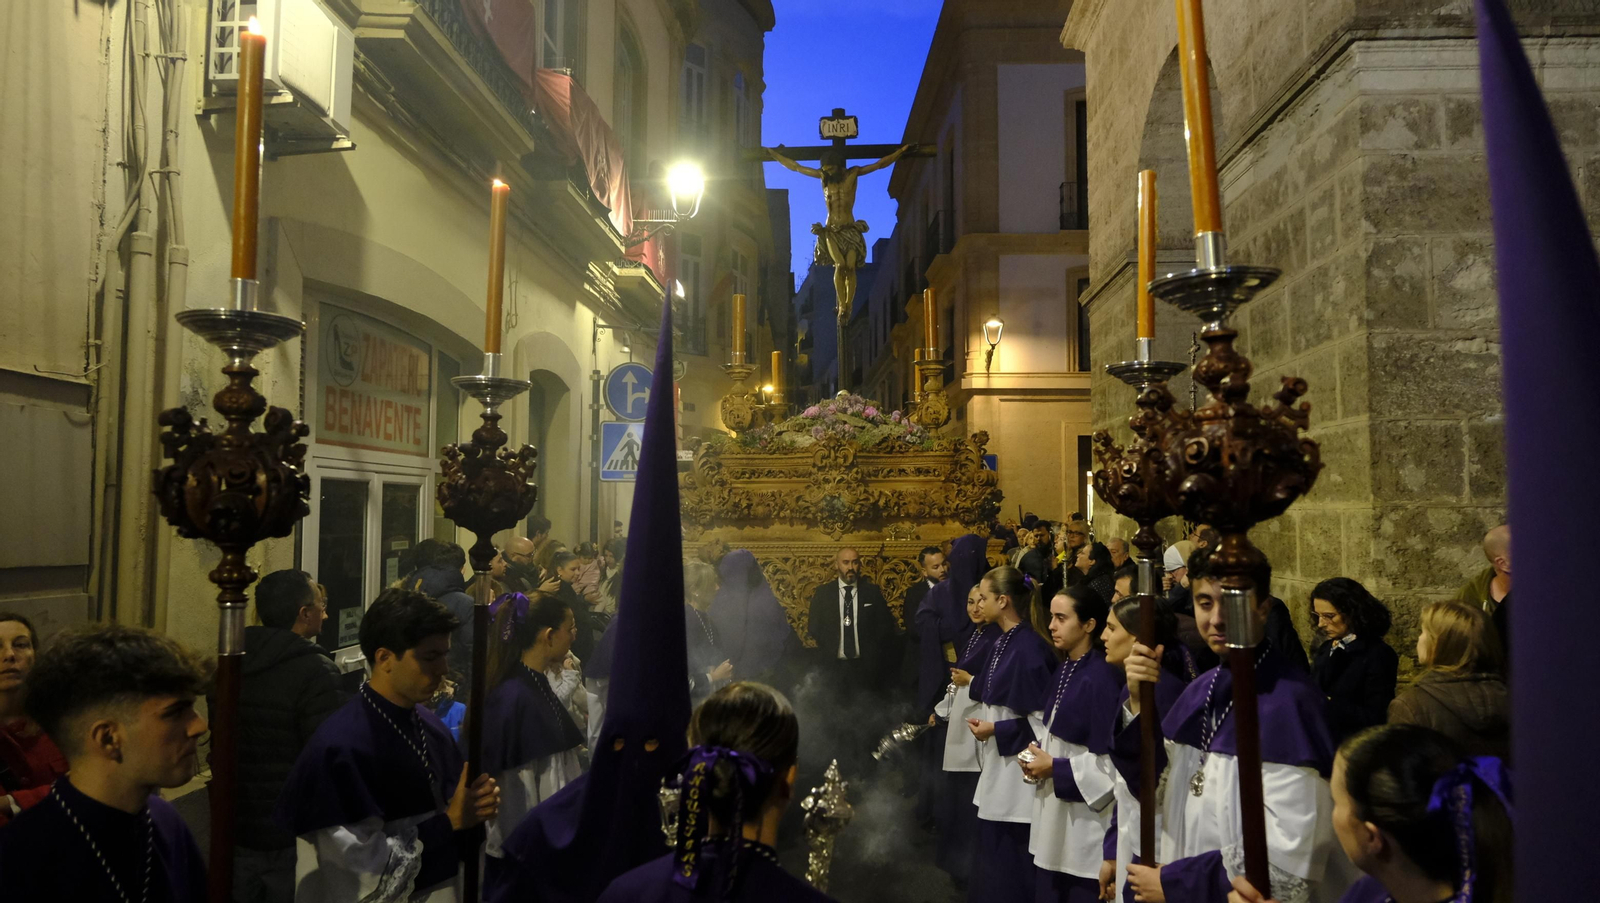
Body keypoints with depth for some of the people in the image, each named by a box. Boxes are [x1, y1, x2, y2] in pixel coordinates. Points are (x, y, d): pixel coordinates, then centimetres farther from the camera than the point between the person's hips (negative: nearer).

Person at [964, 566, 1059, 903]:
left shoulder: (1028, 648, -20)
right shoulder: (1003, 642, 8)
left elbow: (1045, 718, -20)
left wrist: (996, 730, -18)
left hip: (1017, 768, -9)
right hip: (998, 766, 9)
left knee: (1009, 855, 2)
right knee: (993, 848, 17)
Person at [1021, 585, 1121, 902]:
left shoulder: (1102, 677, -20)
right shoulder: (1064, 669, 8)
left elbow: (1112, 759, -22)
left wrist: (1055, 768, -17)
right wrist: (1038, 753, 1)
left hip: (1083, 815, -9)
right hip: (1053, 810, 9)